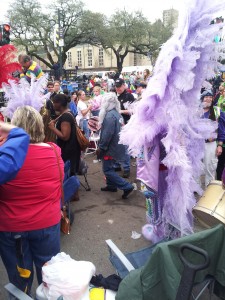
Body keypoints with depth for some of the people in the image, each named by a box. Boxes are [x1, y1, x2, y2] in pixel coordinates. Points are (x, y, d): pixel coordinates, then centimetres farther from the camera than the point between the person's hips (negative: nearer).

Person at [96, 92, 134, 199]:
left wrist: (100, 148, -19)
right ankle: (111, 185, 34)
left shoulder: (110, 116, -24)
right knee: (109, 167, 22)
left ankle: (127, 186, -2)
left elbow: (107, 134, -26)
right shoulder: (116, 113, 7)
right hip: (115, 145, 10)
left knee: (107, 170, -2)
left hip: (110, 146, -10)